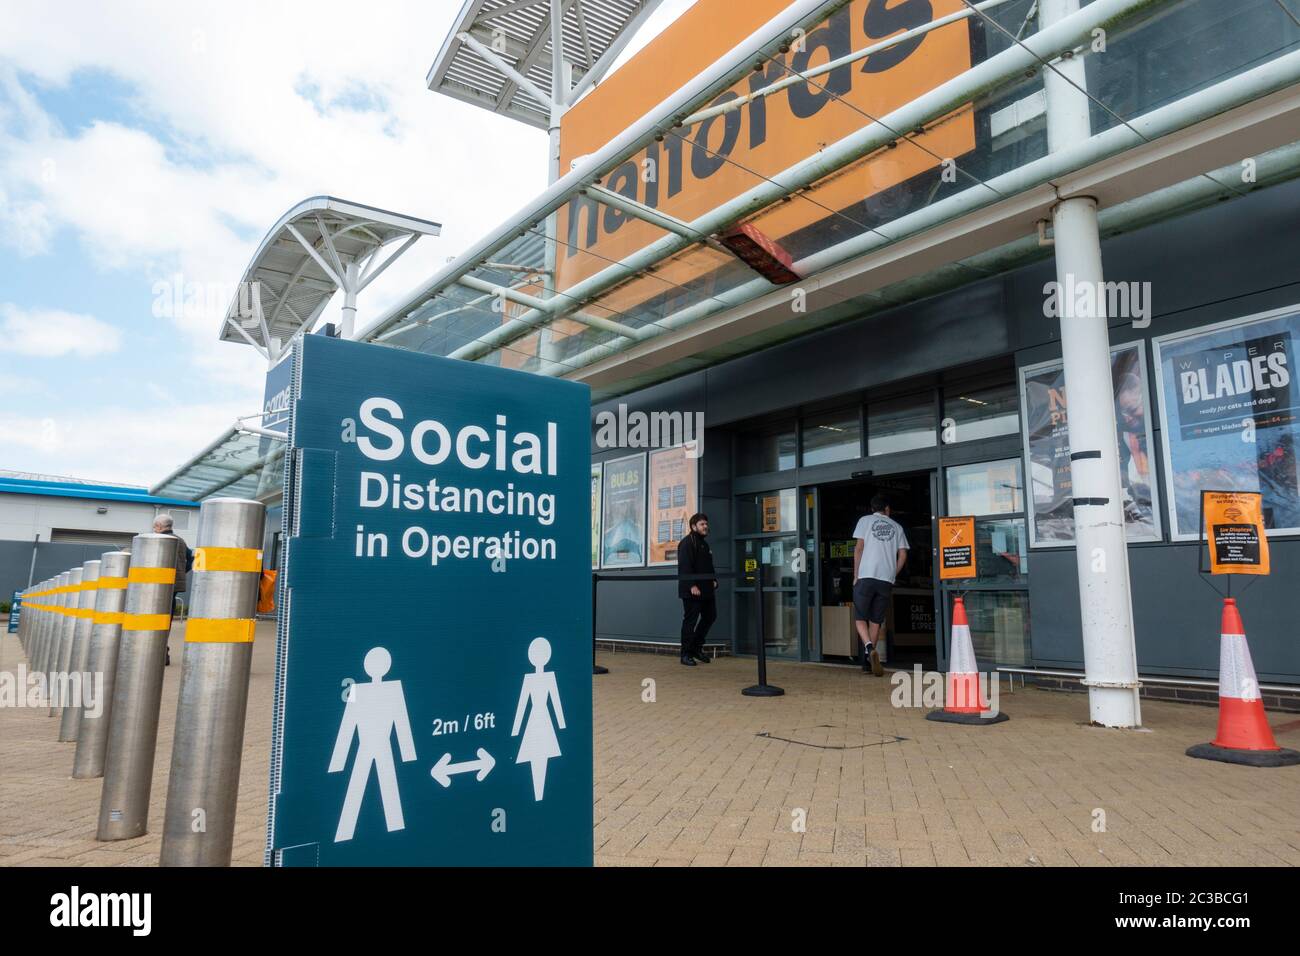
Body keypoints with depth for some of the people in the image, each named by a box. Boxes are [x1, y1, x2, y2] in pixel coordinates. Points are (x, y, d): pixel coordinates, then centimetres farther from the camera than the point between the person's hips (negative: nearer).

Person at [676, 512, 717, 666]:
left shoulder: (704, 544, 19)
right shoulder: (686, 543, -11)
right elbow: (685, 567, -20)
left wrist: (713, 580, 10)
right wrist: (692, 585, -26)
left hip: (706, 589, 10)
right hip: (691, 590, -10)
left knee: (710, 616, 13)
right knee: (690, 620, -4)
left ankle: (696, 647, 26)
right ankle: (686, 654, 4)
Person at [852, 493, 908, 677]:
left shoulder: (865, 520, 7)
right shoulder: (896, 526, 15)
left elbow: (859, 548, -1)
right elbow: (903, 555, 9)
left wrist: (855, 576, 3)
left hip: (866, 577, -2)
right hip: (886, 579, 3)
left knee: (861, 618, 3)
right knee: (876, 621, 11)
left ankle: (869, 648, -21)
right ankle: (868, 660, 11)